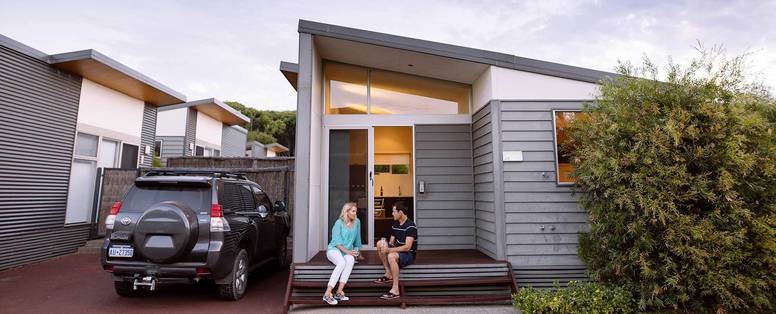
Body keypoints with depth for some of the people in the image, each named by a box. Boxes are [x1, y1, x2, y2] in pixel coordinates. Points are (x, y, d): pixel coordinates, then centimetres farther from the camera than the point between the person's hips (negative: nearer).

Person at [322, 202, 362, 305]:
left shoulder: (357, 222, 7)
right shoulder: (339, 223, -7)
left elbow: (357, 239, 18)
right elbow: (336, 242, -11)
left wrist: (356, 251, 18)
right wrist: (347, 251, -18)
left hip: (348, 251, 4)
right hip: (334, 249, -4)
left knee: (351, 260, -33)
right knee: (342, 263, -36)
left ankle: (339, 292, -35)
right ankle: (327, 294, -35)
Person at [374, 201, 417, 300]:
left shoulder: (410, 226, -19)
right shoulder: (395, 224, 8)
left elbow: (407, 247, -26)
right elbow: (391, 242, 14)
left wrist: (389, 250, -27)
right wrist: (385, 247, -9)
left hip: (409, 254, -8)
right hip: (398, 251, 8)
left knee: (391, 256, -36)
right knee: (380, 244, -9)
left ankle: (395, 290, -30)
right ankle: (388, 274, -5)